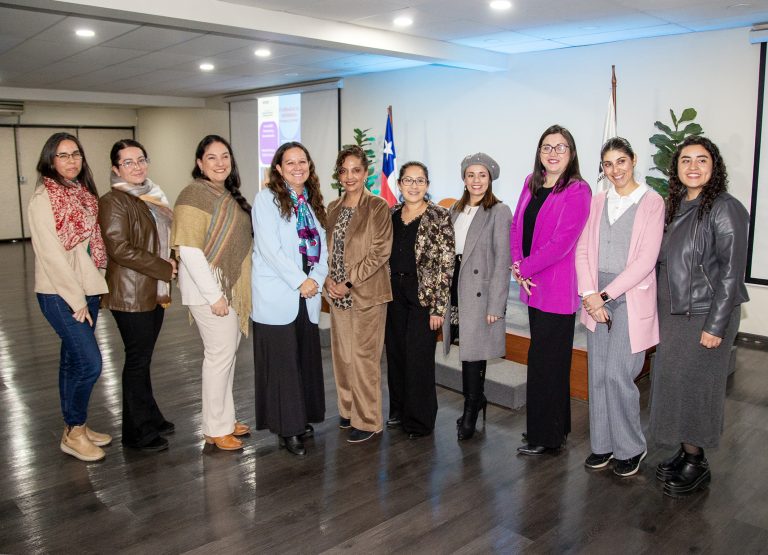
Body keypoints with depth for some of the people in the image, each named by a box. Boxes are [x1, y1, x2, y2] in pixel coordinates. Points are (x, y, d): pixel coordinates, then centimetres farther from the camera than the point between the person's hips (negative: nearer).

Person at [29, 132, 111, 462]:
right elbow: (51, 253, -16)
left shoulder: (84, 193, 10)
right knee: (90, 362, -8)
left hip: (87, 288, 7)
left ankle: (76, 426, 26)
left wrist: (89, 293, 7)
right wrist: (77, 300, -15)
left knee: (74, 360, 15)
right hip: (59, 293, -7)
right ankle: (73, 434, 9)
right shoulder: (44, 197, -12)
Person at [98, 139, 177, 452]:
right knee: (137, 361, 1)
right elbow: (119, 249, -20)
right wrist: (164, 268, -16)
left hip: (154, 292, 8)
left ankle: (149, 419, 29)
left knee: (143, 359, 17)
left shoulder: (152, 197, 14)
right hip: (131, 294, -8)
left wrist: (168, 269, 8)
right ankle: (138, 432, 14)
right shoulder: (114, 202, -11)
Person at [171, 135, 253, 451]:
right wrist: (213, 295, -20)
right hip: (209, 288, -8)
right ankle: (215, 429, 12)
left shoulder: (228, 196, 11)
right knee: (220, 354, -3)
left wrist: (232, 291, 13)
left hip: (232, 287, 9)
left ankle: (224, 419, 28)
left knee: (228, 352, 14)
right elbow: (189, 250, -20)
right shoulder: (195, 195, -14)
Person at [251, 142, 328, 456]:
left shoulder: (313, 201, 15)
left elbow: (322, 245, 12)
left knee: (306, 358, 8)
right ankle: (287, 428, 9)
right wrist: (300, 281, -14)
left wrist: (316, 279, -5)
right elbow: (269, 248, -14)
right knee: (282, 362, -1)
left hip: (308, 294, 6)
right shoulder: (267, 198, -5)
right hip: (276, 295, -6)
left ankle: (302, 418, 23)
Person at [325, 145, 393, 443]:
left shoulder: (377, 207, -7)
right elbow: (326, 248, 14)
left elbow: (380, 252, -12)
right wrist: (328, 277, -4)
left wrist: (349, 282, -14)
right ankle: (348, 410, 29)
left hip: (366, 294, -6)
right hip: (337, 294, 6)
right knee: (342, 354, 13)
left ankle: (368, 421, 12)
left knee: (364, 357, -1)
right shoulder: (333, 207, 11)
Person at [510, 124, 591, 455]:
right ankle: (554, 428, 31)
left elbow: (562, 243, -18)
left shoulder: (577, 191, -11)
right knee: (548, 360, 16)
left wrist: (524, 268, -11)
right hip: (534, 286, 7)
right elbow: (517, 226, 9)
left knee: (544, 362, 1)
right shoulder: (532, 183, 11)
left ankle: (545, 437, 16)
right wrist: (518, 265, -5)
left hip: (558, 288, -7)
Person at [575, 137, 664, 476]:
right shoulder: (598, 202, 10)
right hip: (596, 299, 5)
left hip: (631, 298, -4)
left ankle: (631, 448, 14)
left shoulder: (652, 202, -4)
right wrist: (590, 295, -8)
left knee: (618, 375, -6)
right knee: (598, 375, 8)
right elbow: (583, 251, 5)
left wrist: (606, 294, -12)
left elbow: (645, 260, -10)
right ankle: (603, 444, 22)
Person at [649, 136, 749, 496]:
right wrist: (661, 312, 11)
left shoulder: (725, 209, -12)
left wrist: (716, 325, -17)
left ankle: (697, 465, 16)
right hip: (673, 313, 7)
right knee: (670, 381, 11)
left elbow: (731, 271, -15)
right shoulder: (676, 208, 10)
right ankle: (684, 453, 27)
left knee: (692, 385, -1)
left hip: (705, 315, -7)